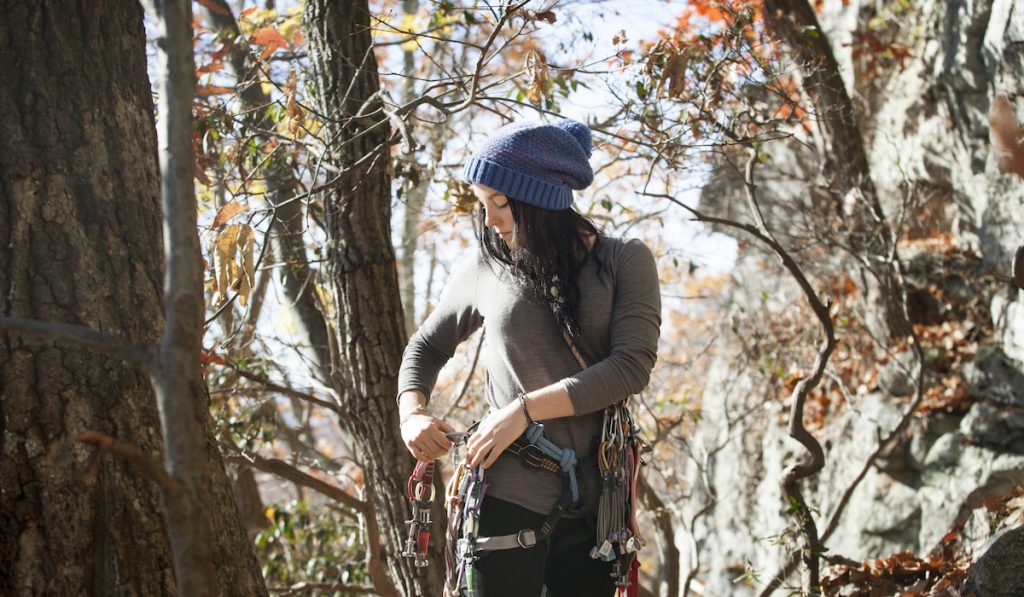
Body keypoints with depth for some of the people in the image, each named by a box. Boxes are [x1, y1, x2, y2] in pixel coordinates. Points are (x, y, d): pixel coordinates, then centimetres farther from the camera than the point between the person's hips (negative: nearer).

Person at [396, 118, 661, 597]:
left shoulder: (624, 262, 1)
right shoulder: (483, 269, 6)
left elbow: (632, 365, -11)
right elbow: (426, 346, 20)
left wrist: (525, 408, -15)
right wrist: (412, 414, 2)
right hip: (508, 493, 0)